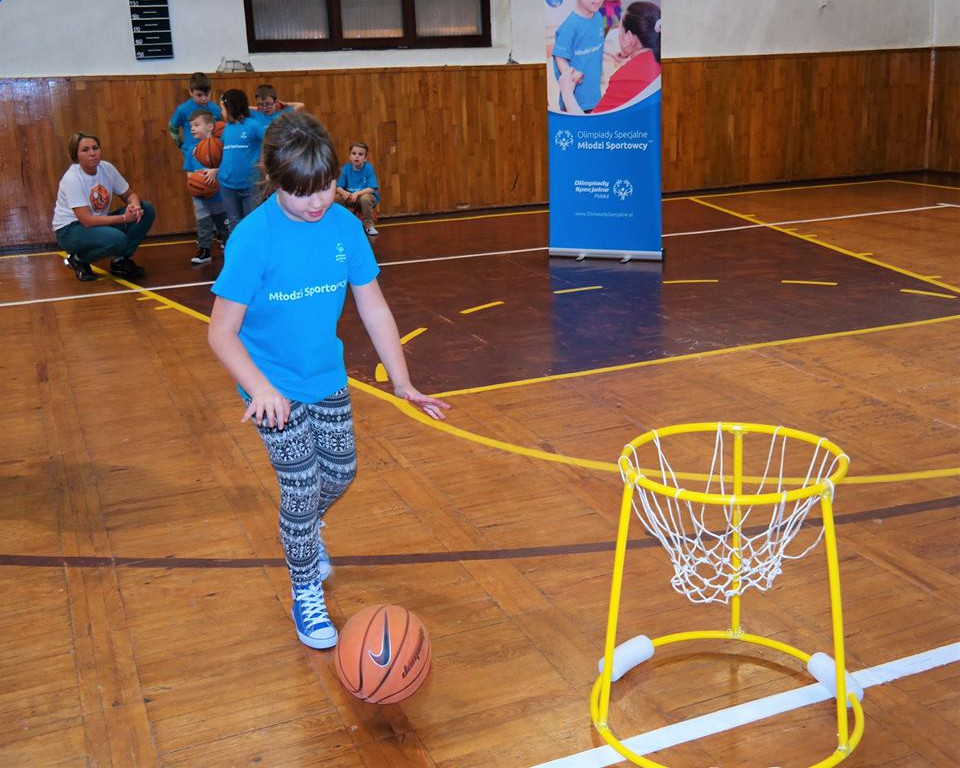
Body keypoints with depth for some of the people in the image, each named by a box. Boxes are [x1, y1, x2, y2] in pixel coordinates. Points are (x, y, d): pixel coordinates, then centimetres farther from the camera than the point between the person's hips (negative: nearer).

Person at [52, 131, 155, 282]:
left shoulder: (106, 168, -6)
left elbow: (130, 195, 5)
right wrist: (124, 218, -29)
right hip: (70, 230, -7)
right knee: (117, 239, -36)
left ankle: (120, 260, 0)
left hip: (99, 222, 7)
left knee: (146, 210, -11)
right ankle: (78, 260, -4)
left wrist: (135, 205, -21)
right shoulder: (71, 179, -22)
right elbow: (87, 220, -27)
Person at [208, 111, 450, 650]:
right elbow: (222, 332, -21)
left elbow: (373, 307, -4)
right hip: (275, 389, -4)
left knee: (341, 473, 17)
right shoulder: (253, 238, -24)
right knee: (302, 488, -1)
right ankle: (306, 594, 22)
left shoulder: (344, 225, -12)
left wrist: (402, 382, -6)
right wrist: (260, 388, -36)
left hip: (328, 379, 5)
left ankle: (308, 530, 51)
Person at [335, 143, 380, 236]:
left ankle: (369, 225, -14)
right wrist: (343, 192, -30)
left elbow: (371, 189, -21)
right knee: (336, 198, -20)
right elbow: (338, 187, -7)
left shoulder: (369, 168, -16)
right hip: (350, 197, 4)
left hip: (367, 195, -4)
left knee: (365, 198, -37)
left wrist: (357, 193, -35)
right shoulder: (346, 168, -7)